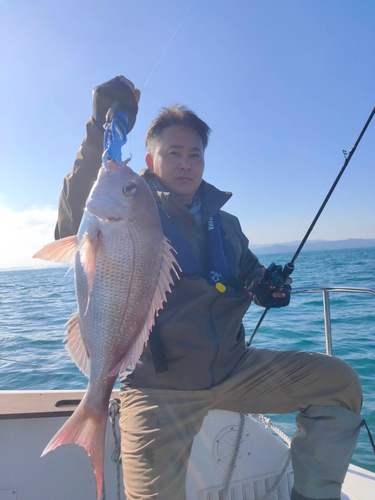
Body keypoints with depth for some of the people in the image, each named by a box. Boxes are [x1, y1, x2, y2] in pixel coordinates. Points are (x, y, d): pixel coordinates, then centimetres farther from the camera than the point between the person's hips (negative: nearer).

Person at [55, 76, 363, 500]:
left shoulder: (225, 223, 13)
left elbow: (251, 276, 21)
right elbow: (73, 225, -24)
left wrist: (269, 287, -4)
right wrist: (101, 130, -32)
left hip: (232, 369, 5)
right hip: (159, 386, -4)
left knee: (339, 382, -4)